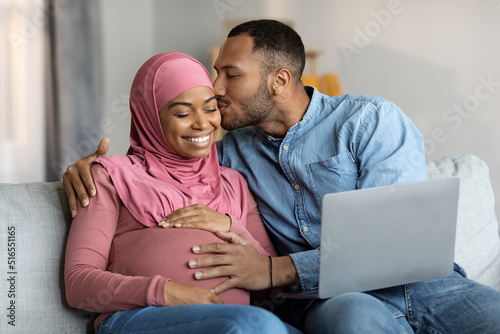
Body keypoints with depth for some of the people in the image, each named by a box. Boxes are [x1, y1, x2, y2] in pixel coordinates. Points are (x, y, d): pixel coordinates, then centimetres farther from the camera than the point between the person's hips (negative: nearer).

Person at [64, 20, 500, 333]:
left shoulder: (372, 120, 3)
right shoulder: (234, 153, 19)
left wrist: (277, 270, -13)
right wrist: (91, 164, 12)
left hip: (423, 281, -1)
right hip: (333, 298, 1)